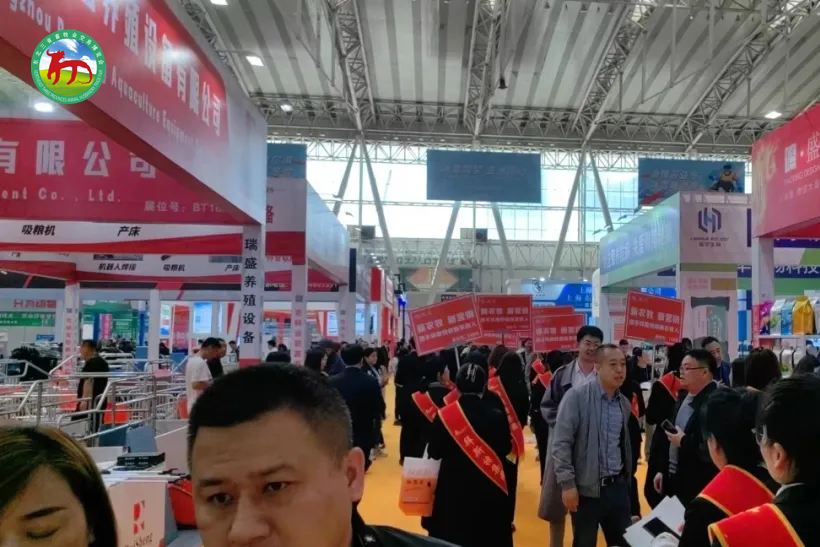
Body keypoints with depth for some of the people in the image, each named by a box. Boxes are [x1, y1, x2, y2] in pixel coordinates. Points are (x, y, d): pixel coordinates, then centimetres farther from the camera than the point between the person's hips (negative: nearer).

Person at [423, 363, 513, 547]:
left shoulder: (444, 415, -13)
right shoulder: (497, 417, -13)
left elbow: (434, 453, -4)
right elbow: (505, 450, 1)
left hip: (452, 488, 1)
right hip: (488, 490, 0)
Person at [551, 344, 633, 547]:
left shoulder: (624, 403, 9)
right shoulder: (576, 396, -11)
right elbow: (561, 442, -13)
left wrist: (627, 477, 17)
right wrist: (567, 483, -16)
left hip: (618, 486, 5)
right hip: (586, 488, -5)